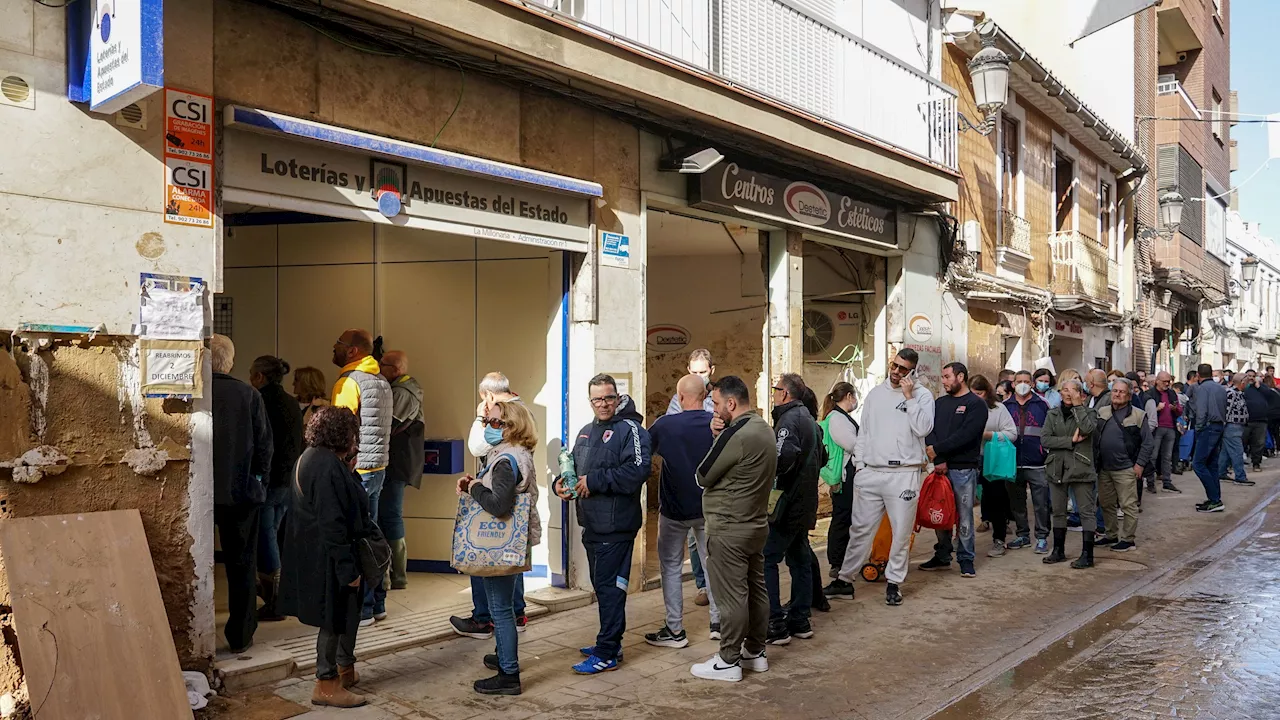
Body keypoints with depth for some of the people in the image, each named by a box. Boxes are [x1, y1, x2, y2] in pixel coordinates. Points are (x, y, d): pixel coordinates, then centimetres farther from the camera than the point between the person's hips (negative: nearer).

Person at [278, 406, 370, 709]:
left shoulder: (312, 458, 8)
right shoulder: (328, 467, -24)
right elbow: (332, 523, -26)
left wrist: (348, 471, 6)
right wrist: (348, 568, -23)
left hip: (316, 555, 11)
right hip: (328, 557, -11)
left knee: (347, 611, 21)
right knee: (336, 618, 2)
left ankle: (345, 670, 35)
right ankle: (326, 684, 14)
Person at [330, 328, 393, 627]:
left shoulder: (349, 382, -13)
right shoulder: (382, 381, 15)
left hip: (355, 470, -9)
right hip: (378, 468, 9)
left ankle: (361, 610, 3)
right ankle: (377, 604, 21)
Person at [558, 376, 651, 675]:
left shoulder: (629, 429, -11)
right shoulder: (586, 432, 15)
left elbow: (637, 470, -24)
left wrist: (594, 481, -20)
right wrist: (562, 483, 2)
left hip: (616, 526, -9)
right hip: (592, 524, 9)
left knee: (609, 586, -5)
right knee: (601, 584, 18)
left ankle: (606, 654, 3)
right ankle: (610, 642, 31)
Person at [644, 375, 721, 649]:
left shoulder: (665, 425, -17)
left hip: (675, 509, -3)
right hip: (710, 508, 3)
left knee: (671, 567, 8)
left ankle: (675, 630, 9)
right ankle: (718, 622, 22)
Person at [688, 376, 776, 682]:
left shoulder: (735, 435, -22)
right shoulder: (765, 429, 7)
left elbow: (703, 476, -14)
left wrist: (716, 438, 1)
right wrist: (721, 437, -1)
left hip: (729, 530, -9)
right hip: (757, 524, 9)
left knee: (731, 596, -1)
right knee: (756, 589, 16)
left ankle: (728, 662, 8)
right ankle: (755, 651, 27)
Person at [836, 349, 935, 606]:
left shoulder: (922, 395, 0)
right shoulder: (876, 393, 12)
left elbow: (923, 428, -15)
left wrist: (909, 397, -14)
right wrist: (859, 464, 8)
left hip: (904, 474, -3)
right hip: (870, 472, 3)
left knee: (902, 532, 5)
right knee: (860, 529, 8)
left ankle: (894, 582, 19)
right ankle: (845, 577, 16)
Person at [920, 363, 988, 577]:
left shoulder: (976, 404, -2)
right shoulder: (939, 403, 16)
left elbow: (965, 435, -14)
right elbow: (929, 432, 4)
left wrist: (937, 449, -12)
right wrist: (938, 461, -11)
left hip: (964, 469, -5)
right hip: (940, 468, 5)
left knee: (964, 516, -1)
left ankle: (966, 560, 8)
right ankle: (942, 556, 21)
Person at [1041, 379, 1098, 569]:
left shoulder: (1088, 412, 2)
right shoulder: (1053, 414, 9)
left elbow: (1088, 428, -22)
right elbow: (1044, 440, -4)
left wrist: (1078, 405, -15)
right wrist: (1071, 440, -13)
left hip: (1081, 468, -4)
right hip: (1057, 468, 4)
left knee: (1086, 512, -2)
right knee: (1058, 512, 12)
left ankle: (1087, 555, 2)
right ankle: (1058, 551, 23)